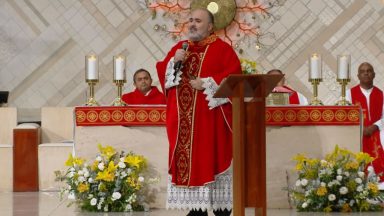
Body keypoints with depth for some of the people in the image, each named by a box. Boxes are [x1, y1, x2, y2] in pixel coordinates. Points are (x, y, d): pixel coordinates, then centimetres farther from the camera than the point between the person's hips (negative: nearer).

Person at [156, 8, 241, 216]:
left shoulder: (221, 48, 0)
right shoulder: (178, 48, 16)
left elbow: (234, 75, -11)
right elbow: (162, 73, 10)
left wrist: (206, 83, -17)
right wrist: (173, 61, -9)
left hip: (209, 118, -5)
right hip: (183, 119, 5)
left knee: (212, 159, -6)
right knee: (187, 161, 3)